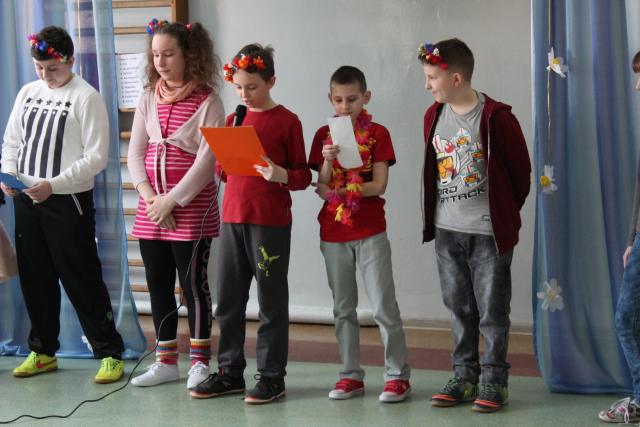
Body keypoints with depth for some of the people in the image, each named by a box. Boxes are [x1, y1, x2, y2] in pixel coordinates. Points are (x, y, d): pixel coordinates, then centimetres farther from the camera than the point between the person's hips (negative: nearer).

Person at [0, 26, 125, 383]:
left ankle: (110, 354, 2)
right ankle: (43, 351, 24)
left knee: (82, 280, -5)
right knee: (35, 279, 12)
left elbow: (96, 157, -12)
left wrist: (53, 185, -20)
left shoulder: (86, 97, -8)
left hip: (68, 201, -6)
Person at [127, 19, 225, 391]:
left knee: (193, 283, 0)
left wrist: (172, 201, -15)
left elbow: (206, 160, -13)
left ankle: (201, 361, 11)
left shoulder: (206, 101, -8)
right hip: (151, 206, 6)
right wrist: (149, 196, -8)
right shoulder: (150, 98, 9)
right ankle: (166, 362, 19)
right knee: (158, 285, 9)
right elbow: (136, 151, 6)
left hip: (192, 205, -6)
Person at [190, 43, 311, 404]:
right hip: (233, 217, 6)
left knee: (271, 302, 2)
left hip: (271, 222, -6)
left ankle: (272, 377, 9)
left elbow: (303, 175, -4)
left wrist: (282, 175, -24)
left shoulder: (287, 121, -4)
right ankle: (230, 372, 20)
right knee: (228, 299, 9)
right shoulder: (233, 120, 12)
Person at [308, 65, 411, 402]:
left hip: (370, 231, -3)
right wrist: (328, 161, -20)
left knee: (384, 306, -4)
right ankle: (351, 375, 18)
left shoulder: (377, 134, -2)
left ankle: (398, 375, 3)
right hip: (333, 233, 4)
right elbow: (322, 186, -2)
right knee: (343, 308, 10)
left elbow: (379, 185, -10)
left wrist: (338, 191, -13)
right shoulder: (324, 135, 6)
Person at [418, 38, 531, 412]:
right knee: (459, 308, 12)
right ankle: (465, 376, 21)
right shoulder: (434, 116, 5)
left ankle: (494, 381, 10)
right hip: (446, 230, 5)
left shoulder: (496, 117, -12)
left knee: (492, 310, 1)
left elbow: (521, 171, -4)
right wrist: (438, 215, 14)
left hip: (489, 232, -5)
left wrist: (504, 214, 6)